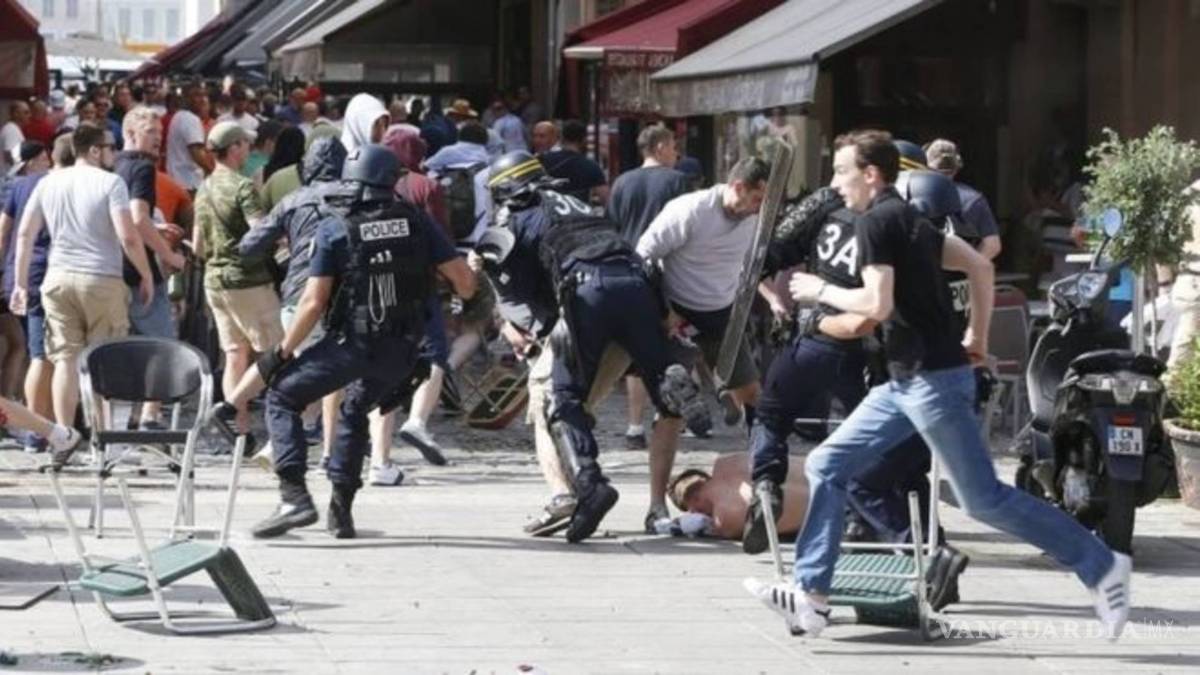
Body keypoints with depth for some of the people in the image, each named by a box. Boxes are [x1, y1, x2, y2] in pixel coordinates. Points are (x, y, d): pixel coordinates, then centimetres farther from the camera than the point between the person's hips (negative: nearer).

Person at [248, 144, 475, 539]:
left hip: (351, 344, -4)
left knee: (282, 398, 11)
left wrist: (282, 353, 0)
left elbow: (314, 302, -10)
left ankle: (295, 498, -5)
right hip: (401, 351, 4)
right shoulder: (416, 224, 0)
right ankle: (341, 510, 24)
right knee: (355, 413, 29)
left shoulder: (335, 231, -8)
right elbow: (464, 281, 0)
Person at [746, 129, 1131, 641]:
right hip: (908, 381, 10)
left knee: (984, 499, -6)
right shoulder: (907, 219, 16)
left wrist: (821, 291, -6)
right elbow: (980, 266, 18)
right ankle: (810, 597, 7)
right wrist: (977, 338, 20)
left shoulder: (876, 221, -12)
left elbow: (877, 304, -21)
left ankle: (1102, 566, 0)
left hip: (933, 378, -10)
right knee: (826, 466, 7)